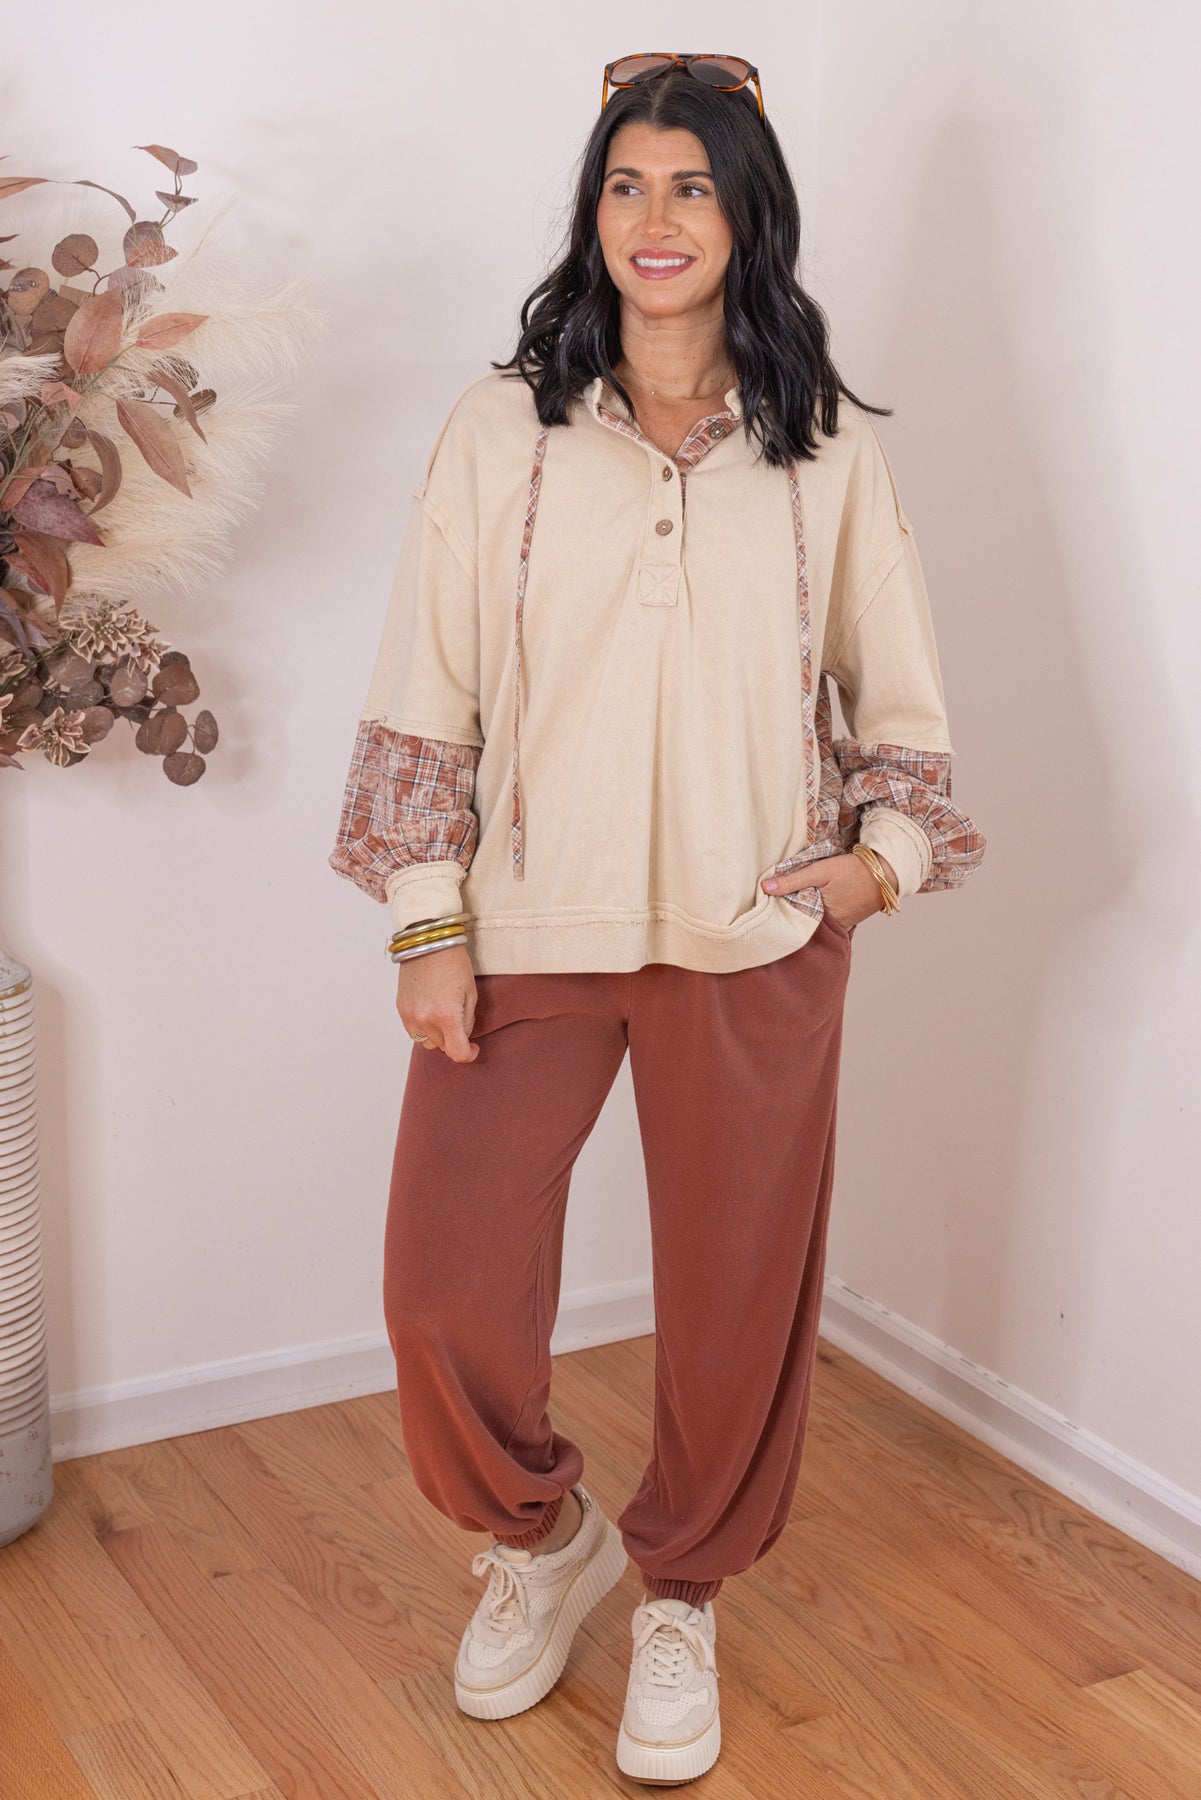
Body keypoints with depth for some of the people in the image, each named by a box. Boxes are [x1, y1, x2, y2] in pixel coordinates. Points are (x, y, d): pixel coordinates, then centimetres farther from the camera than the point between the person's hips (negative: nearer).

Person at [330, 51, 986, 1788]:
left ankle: (681, 1596, 35)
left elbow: (900, 690, 10)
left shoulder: (830, 449, 4)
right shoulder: (502, 431, 1)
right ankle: (544, 1533, 30)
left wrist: (888, 851, -7)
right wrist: (427, 922, -5)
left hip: (756, 943, 1)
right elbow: (425, 689, 0)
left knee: (736, 1295, 8)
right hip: (528, 928, 0)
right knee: (446, 1286, -2)